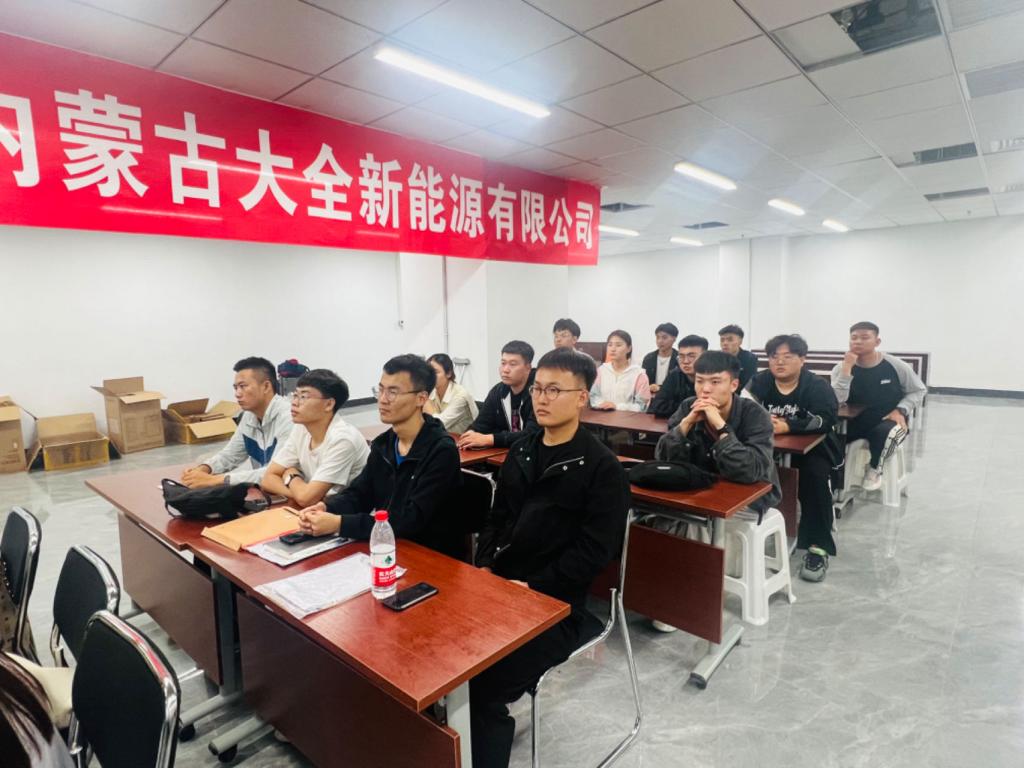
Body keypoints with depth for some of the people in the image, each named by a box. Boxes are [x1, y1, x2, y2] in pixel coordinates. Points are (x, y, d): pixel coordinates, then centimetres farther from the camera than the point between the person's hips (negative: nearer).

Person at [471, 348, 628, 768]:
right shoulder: (521, 452, 10)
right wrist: (485, 567, -1)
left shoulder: (602, 467, -10)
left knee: (480, 685, -20)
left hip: (557, 603, -6)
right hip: (499, 586, 6)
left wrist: (532, 588, -18)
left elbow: (594, 552, -15)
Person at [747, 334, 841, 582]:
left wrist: (787, 427, -36)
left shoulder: (817, 385, -8)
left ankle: (817, 548, -19)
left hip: (811, 448, -2)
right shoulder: (760, 381, 0)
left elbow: (827, 419, -24)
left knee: (815, 475, -31)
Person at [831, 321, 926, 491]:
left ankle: (875, 470, -6)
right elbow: (837, 400, -21)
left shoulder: (895, 366, -7)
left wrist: (901, 410, -11)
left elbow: (918, 390, 6)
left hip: (889, 422, -1)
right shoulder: (841, 368, -6)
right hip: (855, 423, 1)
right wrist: (847, 367, -25)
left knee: (885, 432, -37)